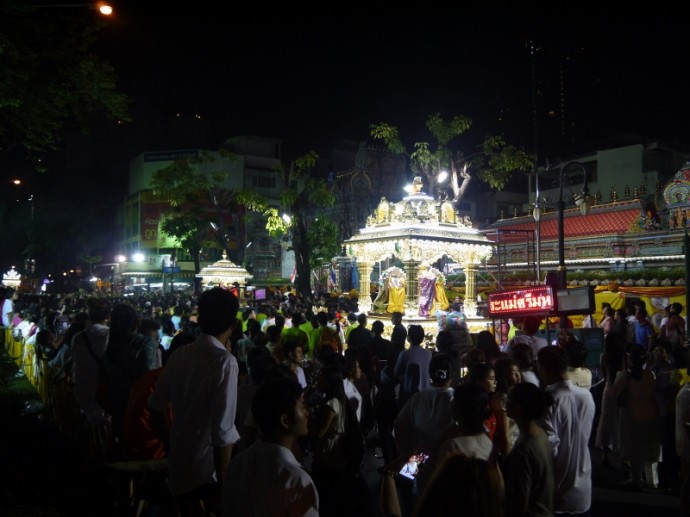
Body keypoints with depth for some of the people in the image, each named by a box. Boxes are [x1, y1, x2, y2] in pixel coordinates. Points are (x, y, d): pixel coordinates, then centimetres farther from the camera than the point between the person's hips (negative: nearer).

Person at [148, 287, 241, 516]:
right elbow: (223, 432, -24)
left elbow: (157, 406, 12)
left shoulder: (179, 356, 0)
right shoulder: (225, 362, -21)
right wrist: (223, 485, -15)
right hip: (207, 473, -7)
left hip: (177, 467, 7)